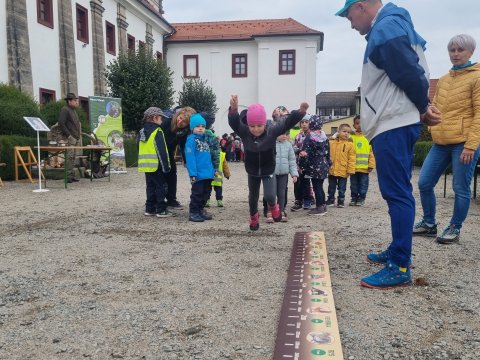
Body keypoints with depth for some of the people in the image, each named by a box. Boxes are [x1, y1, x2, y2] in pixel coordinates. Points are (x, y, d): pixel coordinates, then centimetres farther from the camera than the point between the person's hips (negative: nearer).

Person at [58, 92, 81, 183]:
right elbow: (61, 124, -17)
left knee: (73, 158, 10)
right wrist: (68, 135, -18)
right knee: (69, 157, -11)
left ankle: (72, 176, 14)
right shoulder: (65, 110, -7)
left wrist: (79, 135, 18)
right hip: (69, 138, -9)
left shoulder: (73, 111, 21)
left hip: (76, 139, 9)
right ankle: (68, 176, -9)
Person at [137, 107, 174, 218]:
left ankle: (150, 209, 17)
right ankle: (161, 210, 1)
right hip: (157, 165, -7)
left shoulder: (141, 131, 13)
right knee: (160, 187, 0)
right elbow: (162, 151, -16)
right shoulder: (157, 132, -12)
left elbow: (139, 147, 19)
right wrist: (166, 166, -14)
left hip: (146, 165, 7)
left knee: (150, 187, 14)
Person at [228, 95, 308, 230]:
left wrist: (301, 112, -55)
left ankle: (273, 206, 23)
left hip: (268, 171, -1)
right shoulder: (244, 132, -26)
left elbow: (288, 123, -36)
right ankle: (253, 217, 49)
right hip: (252, 172, 2)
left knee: (270, 196, -16)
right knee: (253, 196, 20)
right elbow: (234, 123, -44)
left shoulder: (272, 130, -26)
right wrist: (233, 110, -67)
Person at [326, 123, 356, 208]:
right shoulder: (332, 143, 2)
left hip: (343, 171, -2)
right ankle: (331, 200, 28)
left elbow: (351, 159, -6)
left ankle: (341, 201, 21)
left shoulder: (350, 144, -5)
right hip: (332, 170, 2)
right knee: (331, 187, 14)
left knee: (342, 188, 9)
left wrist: (350, 170, -9)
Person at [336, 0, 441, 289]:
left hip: (393, 126, -11)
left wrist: (423, 107, 0)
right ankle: (398, 252, 25)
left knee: (397, 193, -10)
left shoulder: (385, 29, -10)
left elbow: (410, 74, -16)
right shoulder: (390, 27, 22)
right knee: (398, 192, 14)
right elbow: (413, 73, 20)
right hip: (394, 125, 11)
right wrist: (423, 108, 6)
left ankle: (400, 268, -6)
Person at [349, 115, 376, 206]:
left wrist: (371, 165, -5)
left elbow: (372, 152, 0)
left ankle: (361, 198, 19)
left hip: (364, 167, 0)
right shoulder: (351, 137, 1)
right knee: (354, 184, 11)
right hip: (353, 166, 1)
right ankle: (354, 198, 22)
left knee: (363, 184, 7)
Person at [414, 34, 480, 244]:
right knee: (424, 183, 5)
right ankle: (429, 223, 21)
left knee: (460, 188, 0)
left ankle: (455, 229, 15)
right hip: (441, 142, 6)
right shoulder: (443, 80, 17)